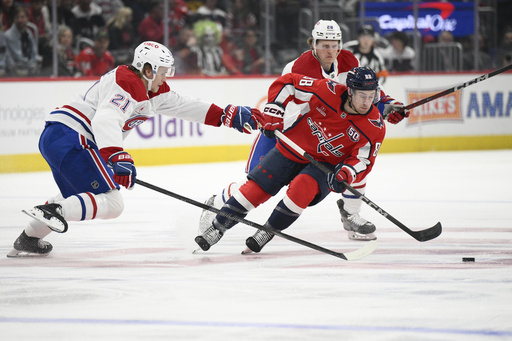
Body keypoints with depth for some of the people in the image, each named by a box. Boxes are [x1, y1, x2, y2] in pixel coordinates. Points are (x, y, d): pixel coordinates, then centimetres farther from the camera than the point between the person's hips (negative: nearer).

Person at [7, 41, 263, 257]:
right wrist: (118, 159, -41)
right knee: (110, 203, -17)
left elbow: (182, 106, 22)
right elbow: (105, 120, -29)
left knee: (76, 197, 32)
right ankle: (53, 211, -31)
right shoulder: (125, 83, -14)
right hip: (70, 137, -11)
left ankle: (28, 240, 32)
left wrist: (230, 115, 20)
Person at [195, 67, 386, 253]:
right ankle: (217, 227, 8)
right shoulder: (328, 91, -23)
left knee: (302, 188, -29)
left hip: (325, 163, -1)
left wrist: (345, 174, -33)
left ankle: (268, 231, -11)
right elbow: (286, 83, -12)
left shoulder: (375, 127, -19)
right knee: (256, 187, -7)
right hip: (293, 149, 1)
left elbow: (363, 160, -13)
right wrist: (273, 114, -17)